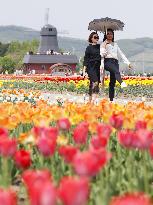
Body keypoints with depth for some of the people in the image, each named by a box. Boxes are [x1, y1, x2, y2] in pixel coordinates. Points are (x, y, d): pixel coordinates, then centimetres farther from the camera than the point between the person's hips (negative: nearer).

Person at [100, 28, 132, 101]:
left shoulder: (115, 44, 27)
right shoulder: (103, 44, 13)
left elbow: (121, 54, 24)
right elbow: (102, 54, 0)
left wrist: (128, 62, 16)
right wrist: (104, 46, -8)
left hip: (115, 62, 5)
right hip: (108, 61, -5)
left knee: (113, 82, -5)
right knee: (116, 71, -38)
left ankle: (111, 99, -8)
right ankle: (122, 83, -64)